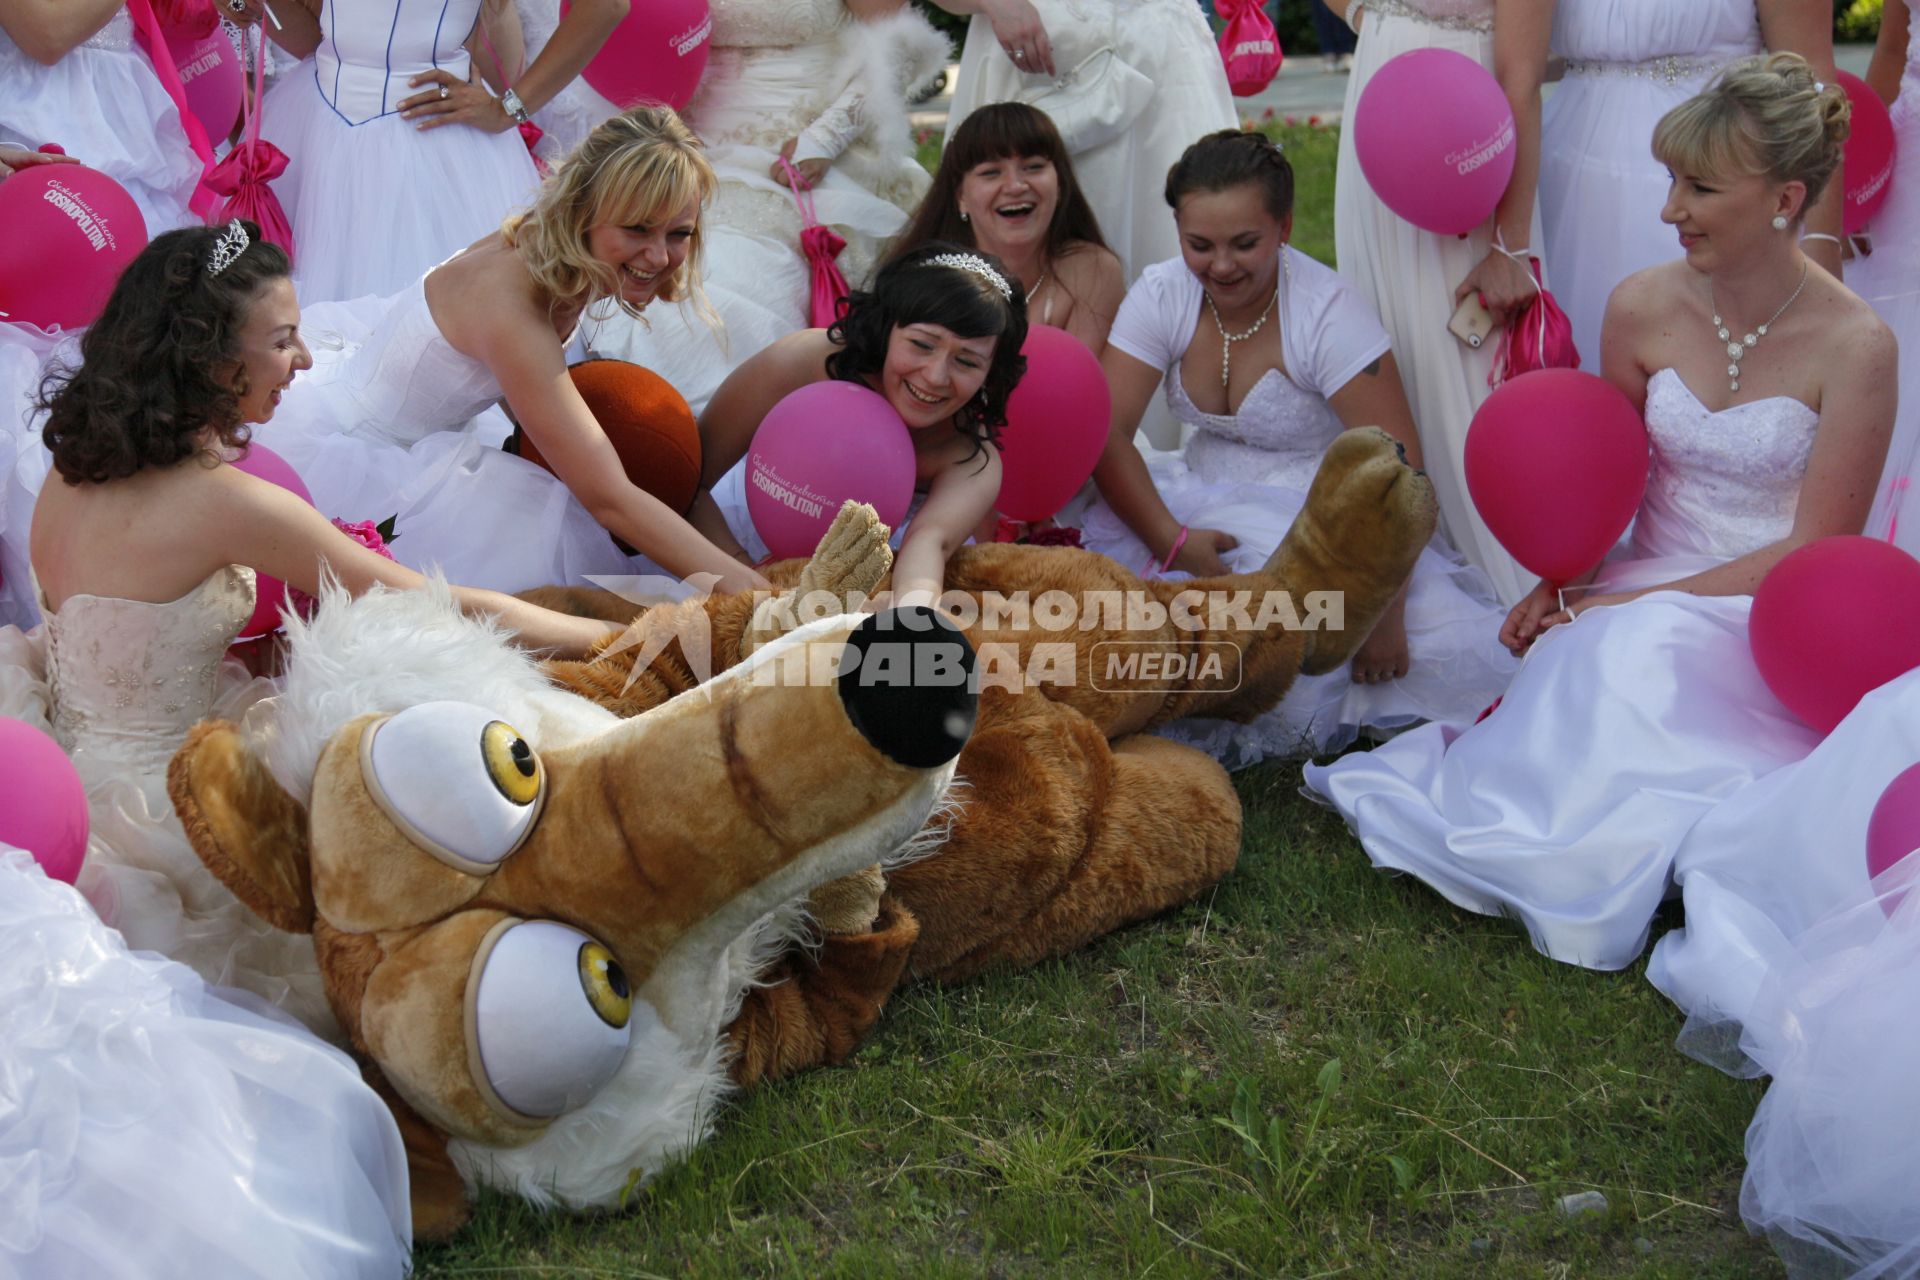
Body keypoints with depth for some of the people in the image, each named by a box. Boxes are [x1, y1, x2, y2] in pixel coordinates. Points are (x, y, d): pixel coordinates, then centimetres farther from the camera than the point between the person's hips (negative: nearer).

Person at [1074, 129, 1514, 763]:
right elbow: (1107, 434, -11)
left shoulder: (1328, 311, -16)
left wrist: (1383, 610, -28)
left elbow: (1399, 468, -20)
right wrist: (1172, 540, -26)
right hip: (1203, 505, 3)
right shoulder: (1160, 296, -5)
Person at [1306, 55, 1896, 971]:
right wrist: (1560, 582, -7)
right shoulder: (1642, 307, -1)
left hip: (1764, 620, -3)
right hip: (1638, 596, 3)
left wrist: (1642, 598, -15)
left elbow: (1814, 550, -9)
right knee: (1601, 658, -31)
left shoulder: (1854, 346, -11)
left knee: (1632, 653, -33)